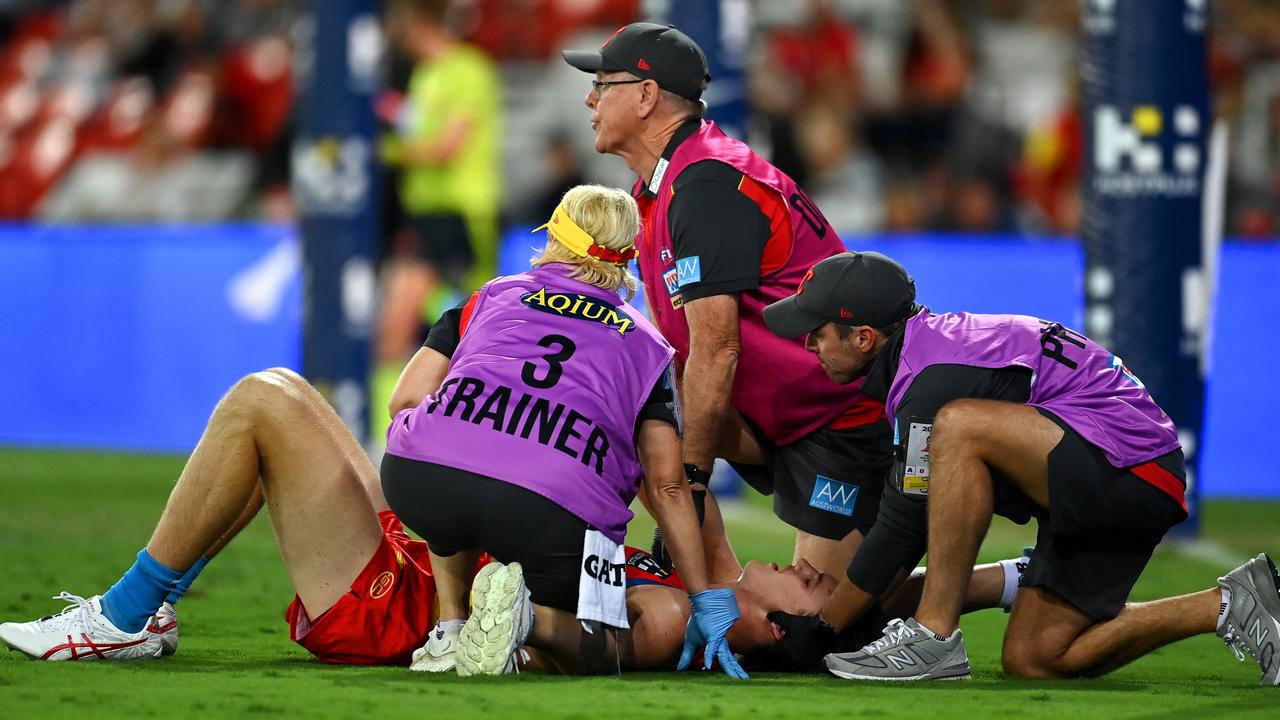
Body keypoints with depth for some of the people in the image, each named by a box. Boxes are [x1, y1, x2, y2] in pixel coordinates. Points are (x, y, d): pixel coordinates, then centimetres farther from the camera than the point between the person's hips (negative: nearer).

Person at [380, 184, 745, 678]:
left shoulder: (493, 296, 28)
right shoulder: (646, 345, 26)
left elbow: (405, 399, 21)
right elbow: (668, 484, 16)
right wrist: (708, 600, 19)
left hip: (421, 481, 2)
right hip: (554, 517, -2)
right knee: (599, 654, 20)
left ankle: (451, 626, 23)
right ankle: (525, 612, -10)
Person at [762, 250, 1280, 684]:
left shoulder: (934, 376, -19)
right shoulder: (931, 342, 12)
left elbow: (906, 525, -14)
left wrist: (821, 629, -6)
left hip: (1126, 465, -11)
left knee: (959, 426, -28)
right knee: (1032, 660, 10)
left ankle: (934, 636, -24)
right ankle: (1229, 606, 14)